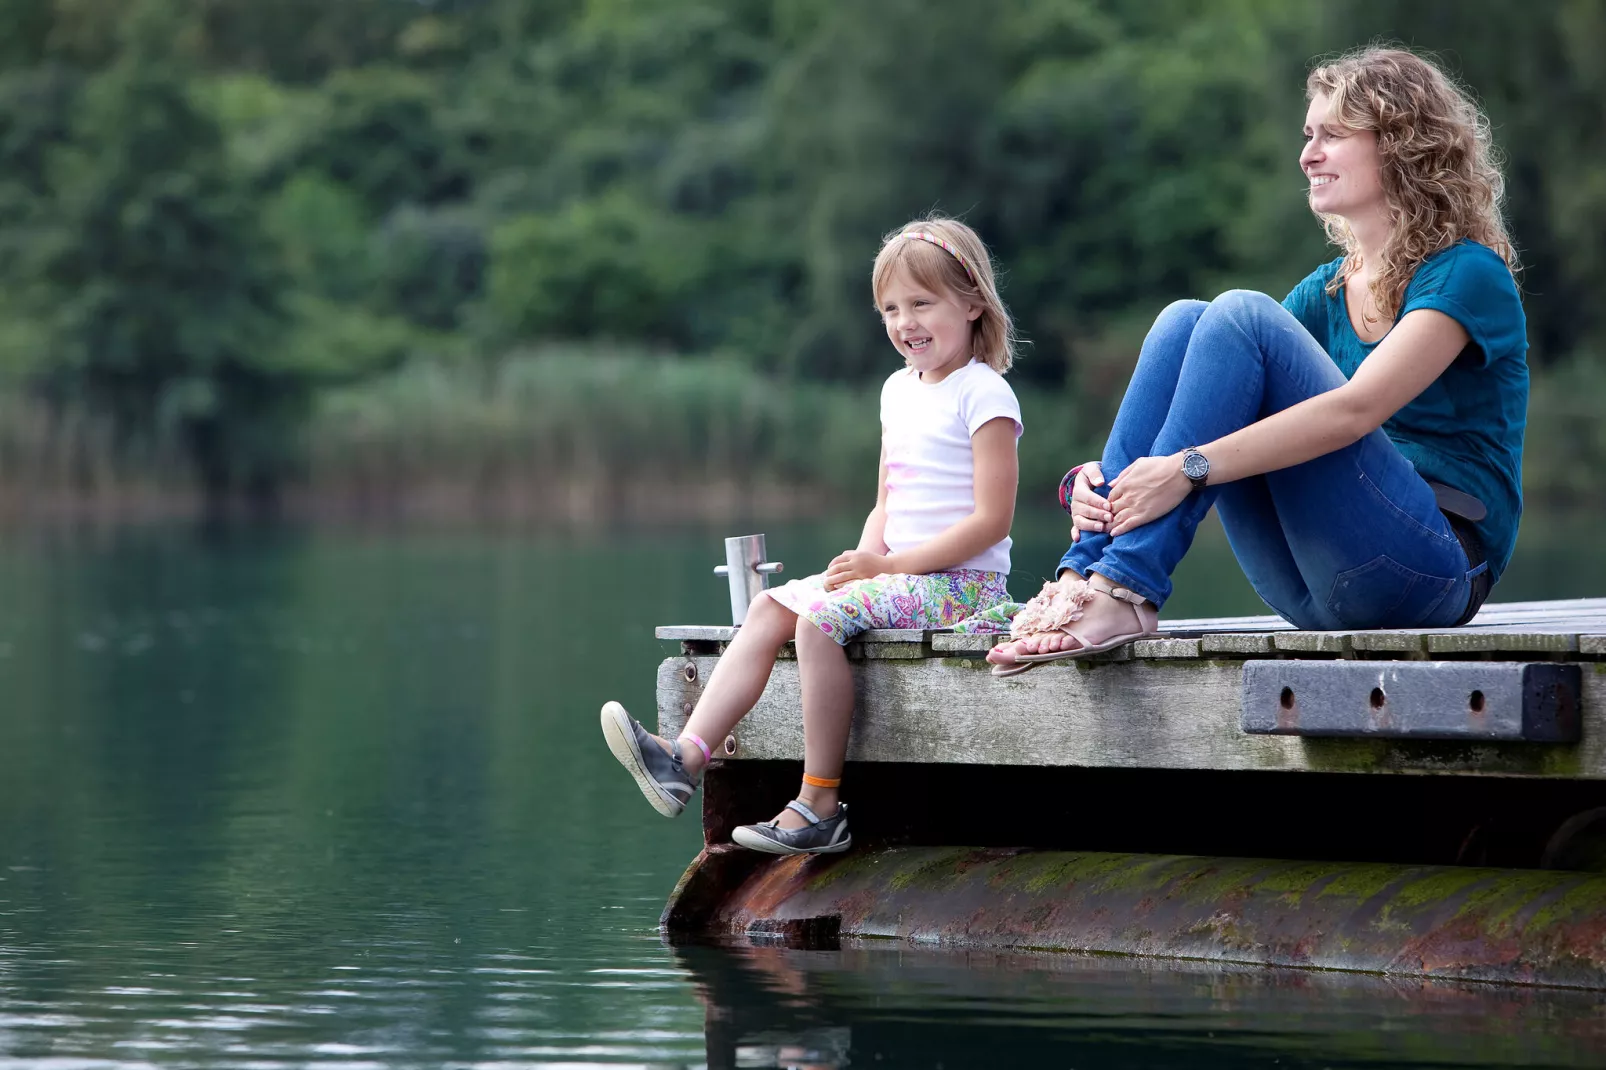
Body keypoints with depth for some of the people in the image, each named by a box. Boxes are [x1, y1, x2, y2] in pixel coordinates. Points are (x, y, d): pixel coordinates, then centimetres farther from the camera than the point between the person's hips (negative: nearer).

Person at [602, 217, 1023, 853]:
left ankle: (820, 806, -25)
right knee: (771, 607, -7)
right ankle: (687, 757, -18)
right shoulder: (900, 390, 17)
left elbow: (992, 519, -17)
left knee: (822, 617, -27)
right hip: (901, 572, 9)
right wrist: (867, 557, -2)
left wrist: (890, 565, -18)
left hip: (962, 582, -9)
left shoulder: (983, 394, -10)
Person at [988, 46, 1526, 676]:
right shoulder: (1325, 293, 19)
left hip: (1433, 567, -7)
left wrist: (1188, 468, -28)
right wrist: (1099, 480, -12)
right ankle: (1086, 571, -20)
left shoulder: (1468, 276, -5)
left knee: (1242, 315, -19)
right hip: (1314, 589, 7)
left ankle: (1126, 591, -28)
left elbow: (1357, 409, -20)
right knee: (1183, 320, -7)